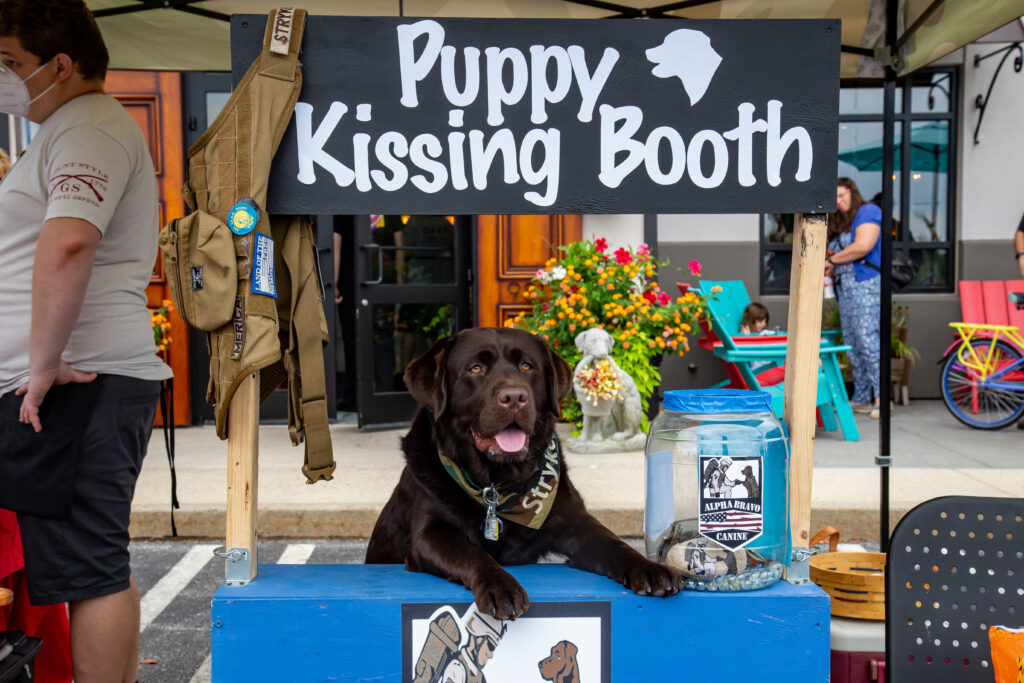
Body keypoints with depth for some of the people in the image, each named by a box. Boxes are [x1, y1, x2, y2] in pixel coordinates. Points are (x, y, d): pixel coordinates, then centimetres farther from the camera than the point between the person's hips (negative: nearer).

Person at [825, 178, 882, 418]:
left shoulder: (868, 212, -1)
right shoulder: (839, 223, 24)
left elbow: (863, 246, -15)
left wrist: (832, 260, -6)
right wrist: (829, 270, 4)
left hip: (865, 285, -9)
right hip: (844, 288, 9)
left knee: (867, 339, -15)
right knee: (852, 343, 7)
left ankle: (882, 398, -14)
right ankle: (861, 398, 10)